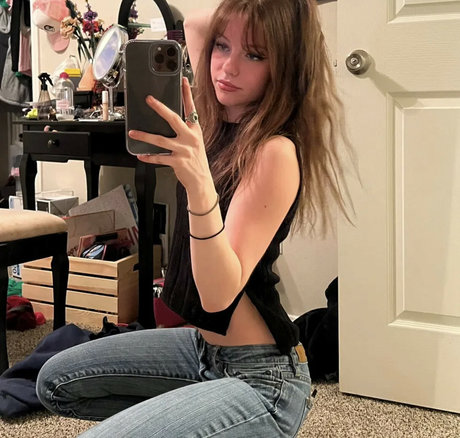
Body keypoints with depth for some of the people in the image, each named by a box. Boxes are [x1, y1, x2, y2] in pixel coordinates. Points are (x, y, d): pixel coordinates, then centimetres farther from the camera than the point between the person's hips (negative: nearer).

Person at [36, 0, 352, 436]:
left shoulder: (275, 152, -23)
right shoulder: (222, 121, 1)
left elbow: (219, 297, -29)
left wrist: (200, 188, -43)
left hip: (260, 378, -9)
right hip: (205, 345, 9)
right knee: (56, 383, 14)